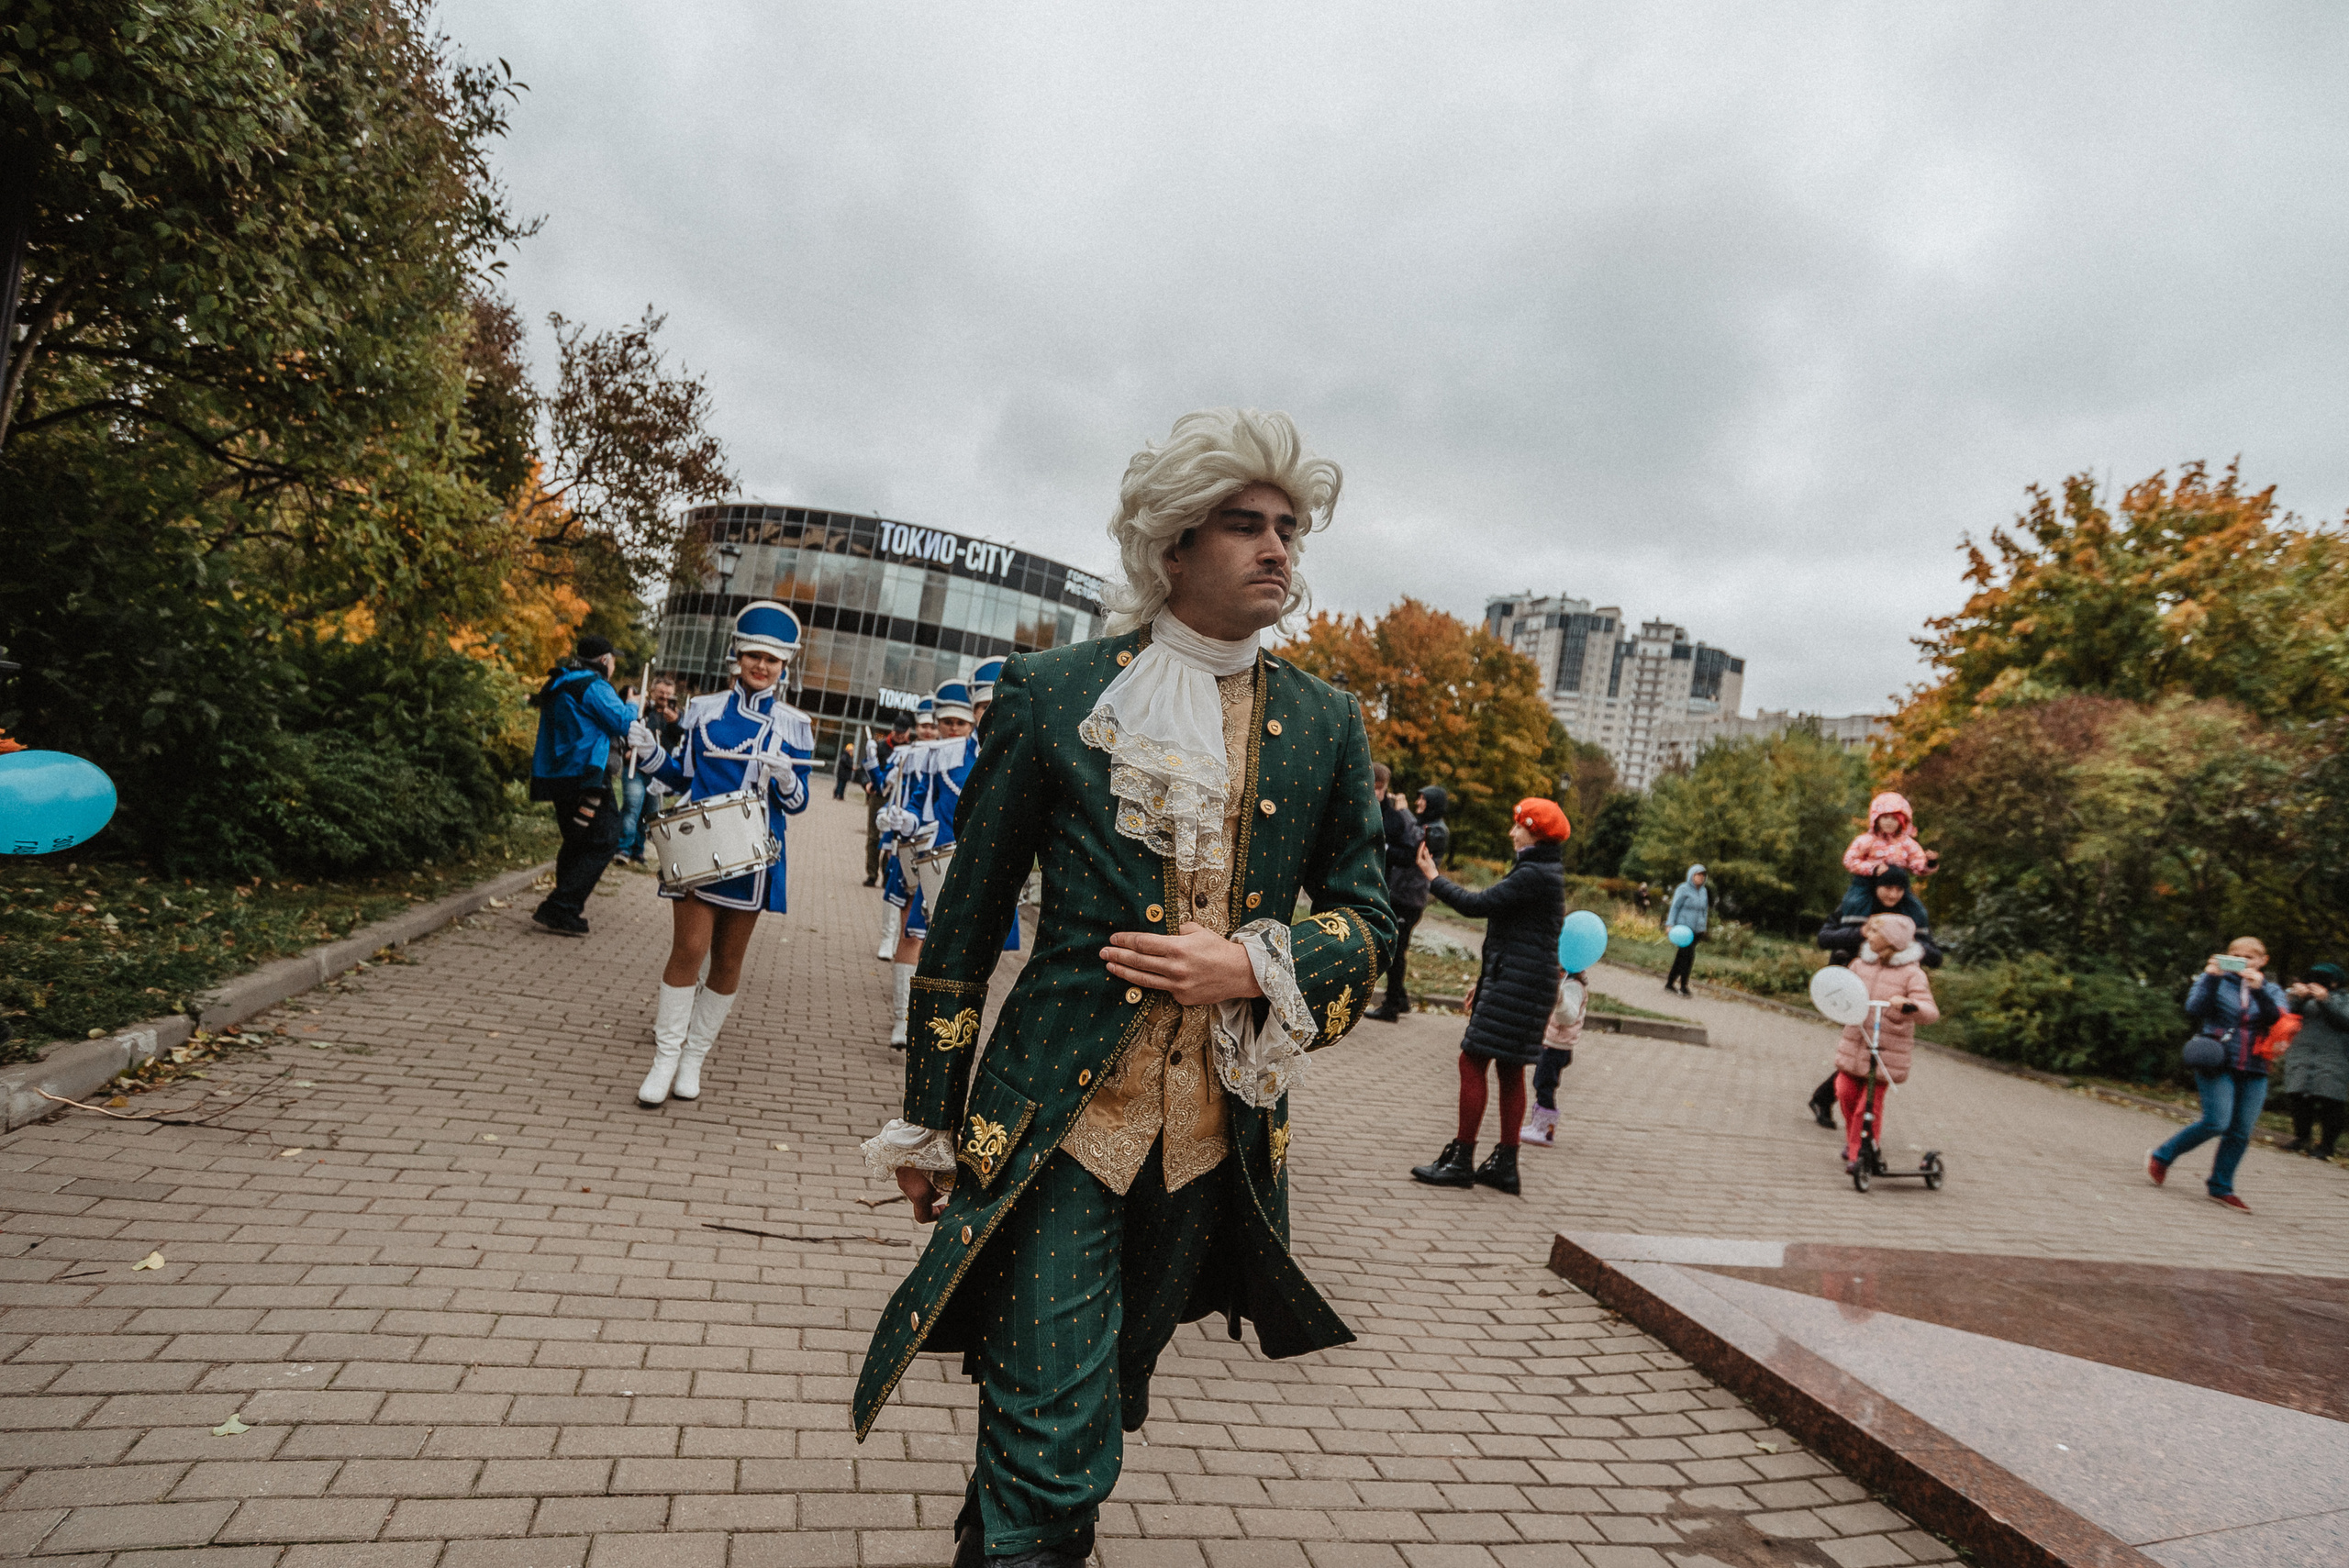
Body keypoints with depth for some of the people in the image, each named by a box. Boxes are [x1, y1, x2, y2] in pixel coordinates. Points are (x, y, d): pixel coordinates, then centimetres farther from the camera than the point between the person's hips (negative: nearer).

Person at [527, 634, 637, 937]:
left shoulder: (558, 685, 18)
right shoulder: (594, 686, -11)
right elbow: (623, 725, -12)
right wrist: (631, 706, 7)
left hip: (554, 775, 10)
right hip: (583, 775, -10)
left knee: (576, 840, 21)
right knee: (603, 841, -6)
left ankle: (568, 908, 29)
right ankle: (558, 910, -12)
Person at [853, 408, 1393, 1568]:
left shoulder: (1326, 726, 3)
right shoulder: (1051, 695, -5)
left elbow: (1367, 918, 8)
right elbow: (966, 922, 0)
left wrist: (1254, 968, -13)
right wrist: (926, 1120, 4)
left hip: (1218, 1132, 4)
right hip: (1058, 1118, -3)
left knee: (1097, 1400, 23)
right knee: (1055, 1442, -5)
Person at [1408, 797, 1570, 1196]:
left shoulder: (1534, 875, -17)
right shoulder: (1544, 871, 16)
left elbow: (1477, 905, -20)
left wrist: (1433, 878, -6)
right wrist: (1487, 979, 25)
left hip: (1515, 983, -11)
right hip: (1517, 981, 11)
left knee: (1472, 1061, -8)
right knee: (1510, 1070, 12)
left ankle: (1461, 1160, -3)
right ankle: (1505, 1163, 18)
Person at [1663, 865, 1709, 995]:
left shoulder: (1703, 891, 14)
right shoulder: (1683, 889, -6)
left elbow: (1704, 910, 23)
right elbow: (1674, 907, -8)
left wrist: (1702, 928, 21)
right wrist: (1670, 924, -17)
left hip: (1696, 930, 7)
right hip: (1682, 928, -7)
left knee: (1681, 957, 9)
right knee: (1688, 955, -15)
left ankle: (1669, 983, 18)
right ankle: (1683, 985, -8)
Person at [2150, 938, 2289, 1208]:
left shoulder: (2271, 990, 12)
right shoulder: (2214, 980, 4)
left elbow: (2279, 1019, -6)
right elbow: (2194, 1010, -10)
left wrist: (2259, 990, -20)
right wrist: (2211, 978, -19)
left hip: (2254, 1071, 4)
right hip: (2218, 1064, -4)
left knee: (2241, 1132, 2)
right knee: (2217, 1122, -15)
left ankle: (2220, 1187, 15)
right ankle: (2162, 1157, 3)